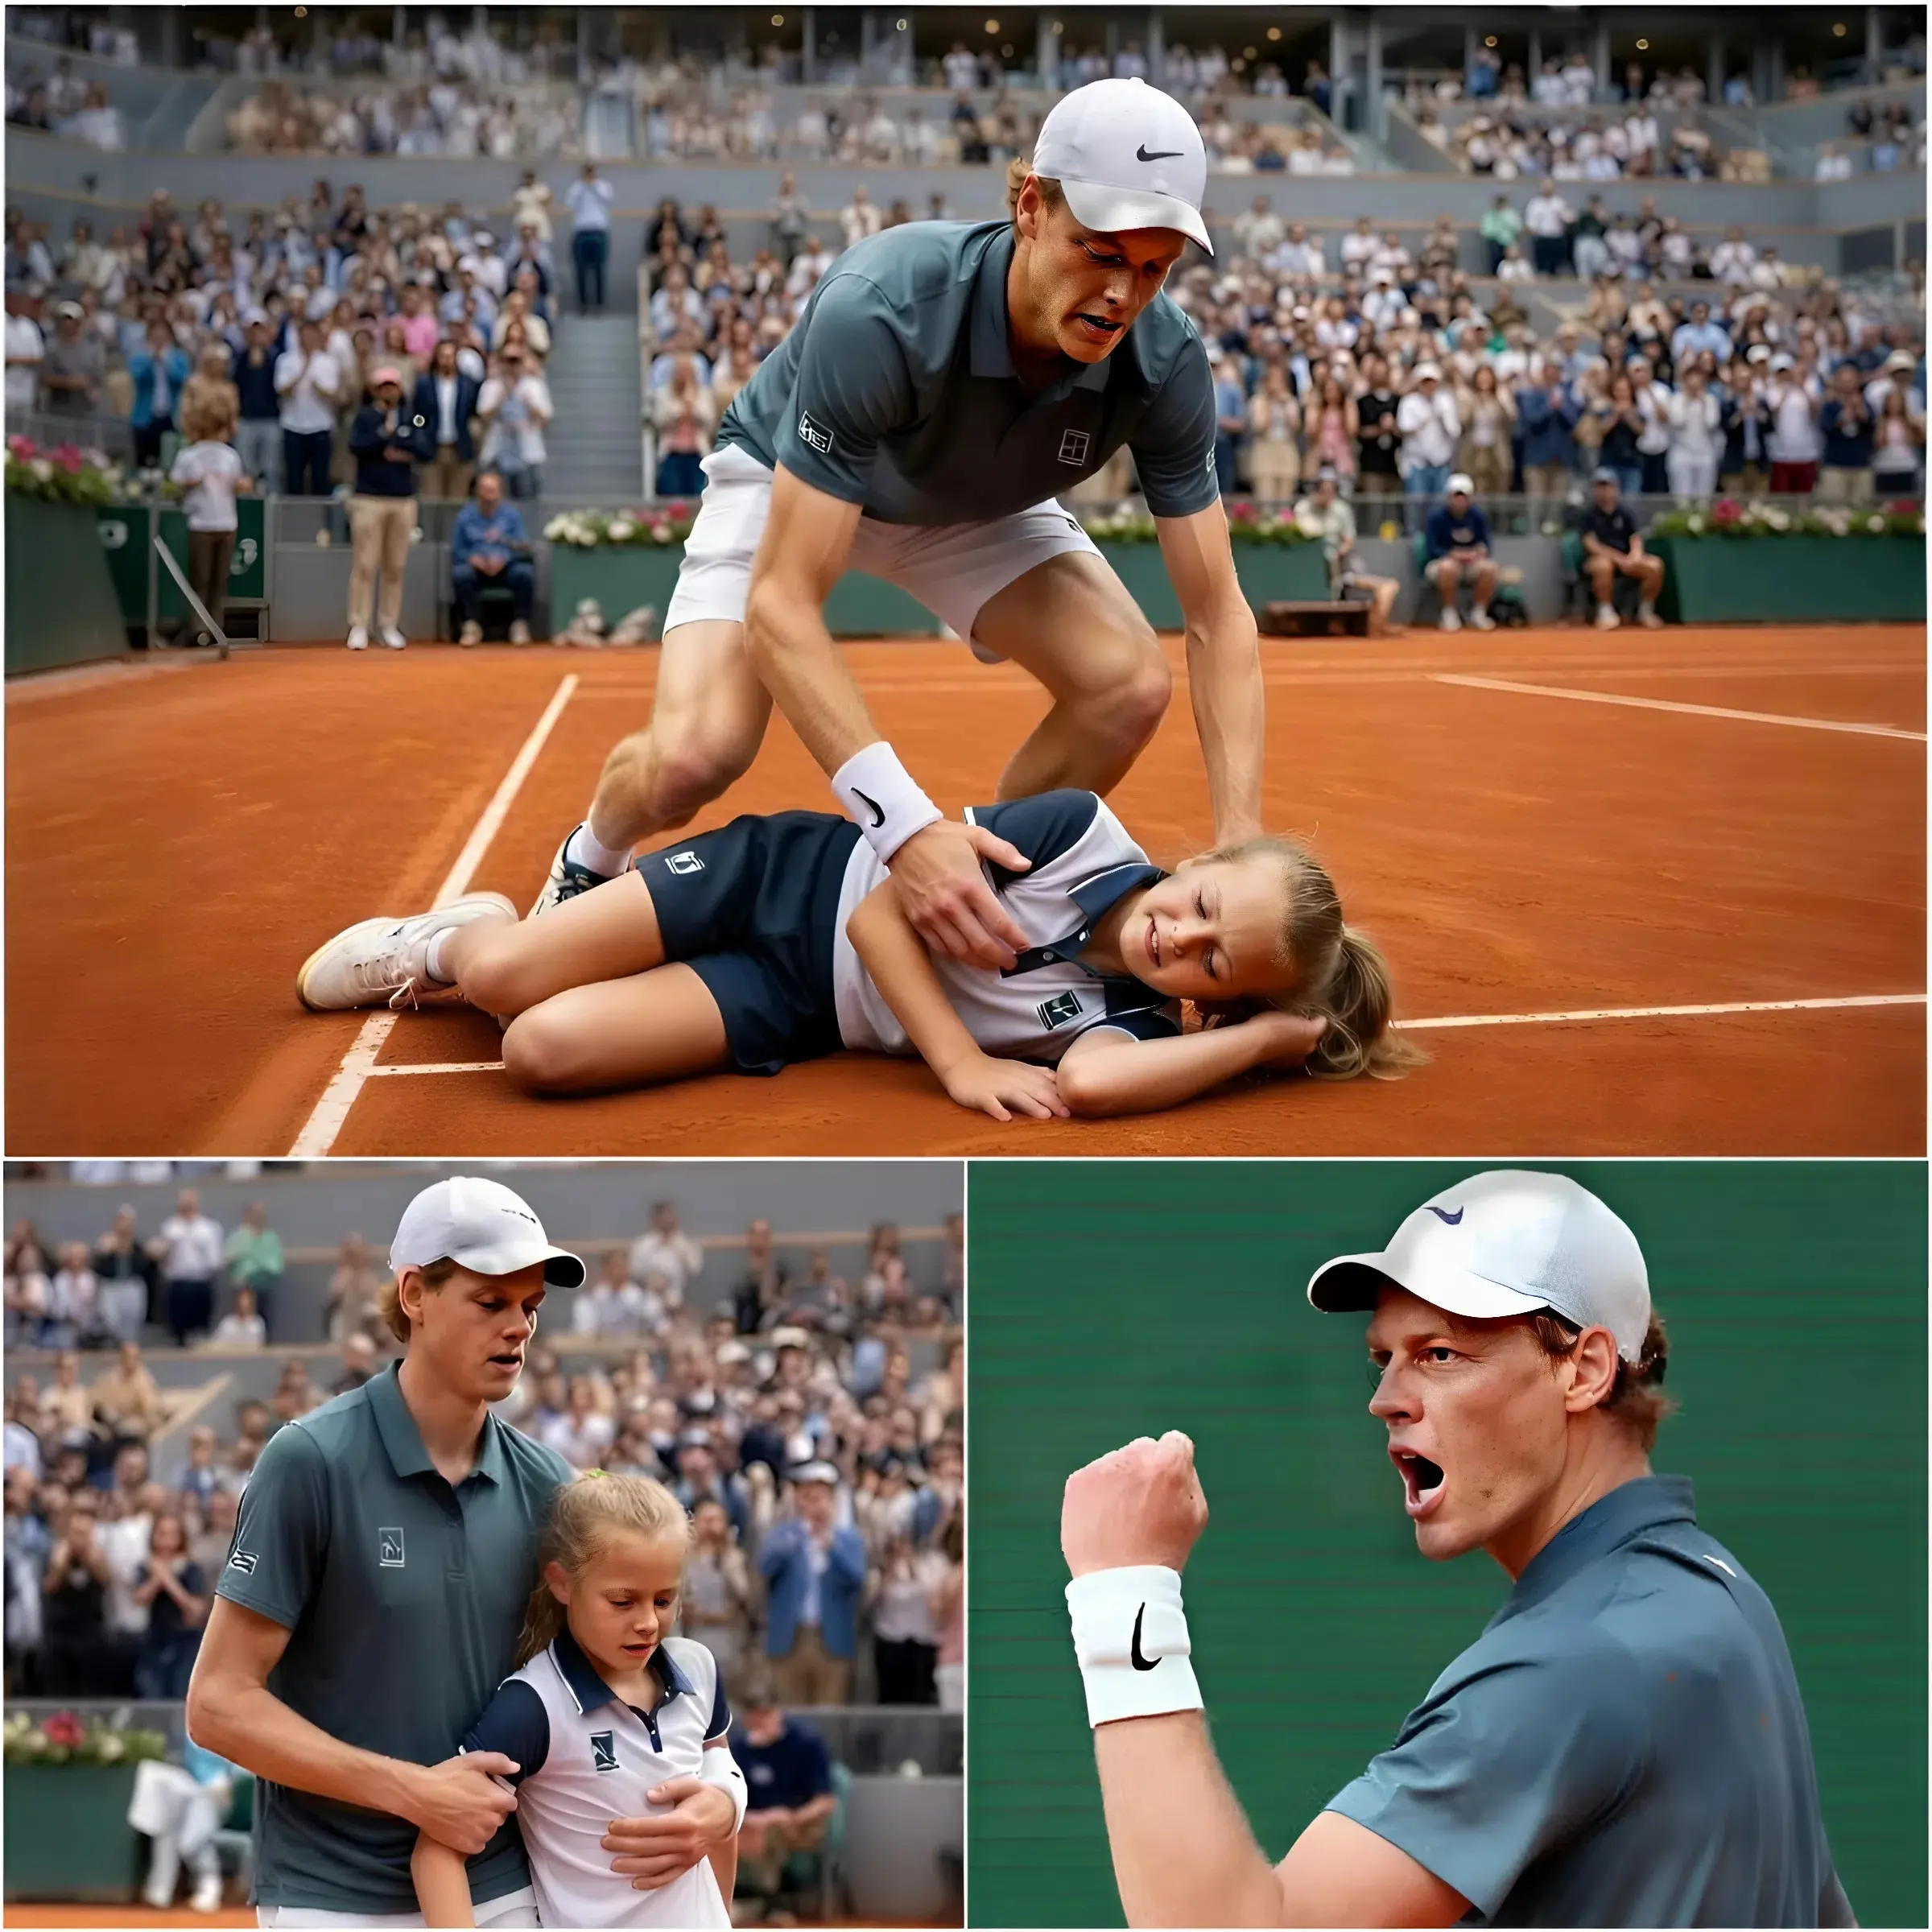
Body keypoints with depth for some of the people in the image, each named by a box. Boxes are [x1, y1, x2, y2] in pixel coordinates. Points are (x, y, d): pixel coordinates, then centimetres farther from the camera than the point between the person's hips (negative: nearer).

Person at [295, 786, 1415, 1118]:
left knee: (545, 1051, -20)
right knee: (506, 975, -16)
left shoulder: (1130, 1026, -17)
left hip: (788, 1008, 1)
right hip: (794, 877, 0)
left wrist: (1269, 1039, -33)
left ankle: (452, 949, 17)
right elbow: (883, 905, -15)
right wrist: (959, 1061, -25)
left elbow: (1084, 1085, -43)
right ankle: (456, 932, 25)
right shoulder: (1082, 832, -19)